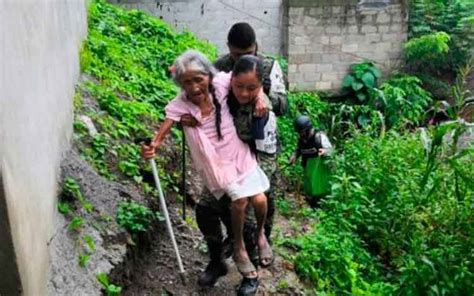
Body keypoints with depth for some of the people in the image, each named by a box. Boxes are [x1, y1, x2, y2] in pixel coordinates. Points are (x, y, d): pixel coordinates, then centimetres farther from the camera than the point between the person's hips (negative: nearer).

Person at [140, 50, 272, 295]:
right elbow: (165, 128, -33)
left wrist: (259, 95, -13)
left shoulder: (219, 85, -14)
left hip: (240, 154, 2)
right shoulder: (180, 105, -19)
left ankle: (260, 233, 32)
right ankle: (239, 247, 14)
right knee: (240, 200, -16)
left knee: (259, 200, -5)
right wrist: (153, 146, -53)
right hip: (215, 163, -2)